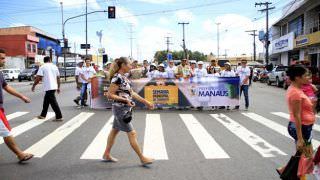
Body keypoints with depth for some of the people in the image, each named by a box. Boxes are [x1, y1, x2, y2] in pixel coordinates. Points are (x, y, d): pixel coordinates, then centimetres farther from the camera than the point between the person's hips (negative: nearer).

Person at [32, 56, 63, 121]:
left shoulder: (43, 67, -4)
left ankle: (59, 117, -7)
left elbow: (38, 78, -11)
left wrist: (34, 86, 1)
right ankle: (43, 115, 30)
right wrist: (58, 87, 20)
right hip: (54, 86, 7)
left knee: (53, 102, -6)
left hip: (48, 87, -7)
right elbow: (58, 78, 14)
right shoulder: (54, 66, 11)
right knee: (46, 101, 19)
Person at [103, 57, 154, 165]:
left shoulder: (124, 78, 9)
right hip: (120, 109, -9)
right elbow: (109, 95, -20)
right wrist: (125, 100, -22)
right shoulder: (117, 78, -18)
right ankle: (142, 158, 7)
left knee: (115, 131, 17)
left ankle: (107, 154, 31)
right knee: (132, 133, -3)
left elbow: (132, 93, 14)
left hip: (124, 109, 9)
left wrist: (146, 102, 13)